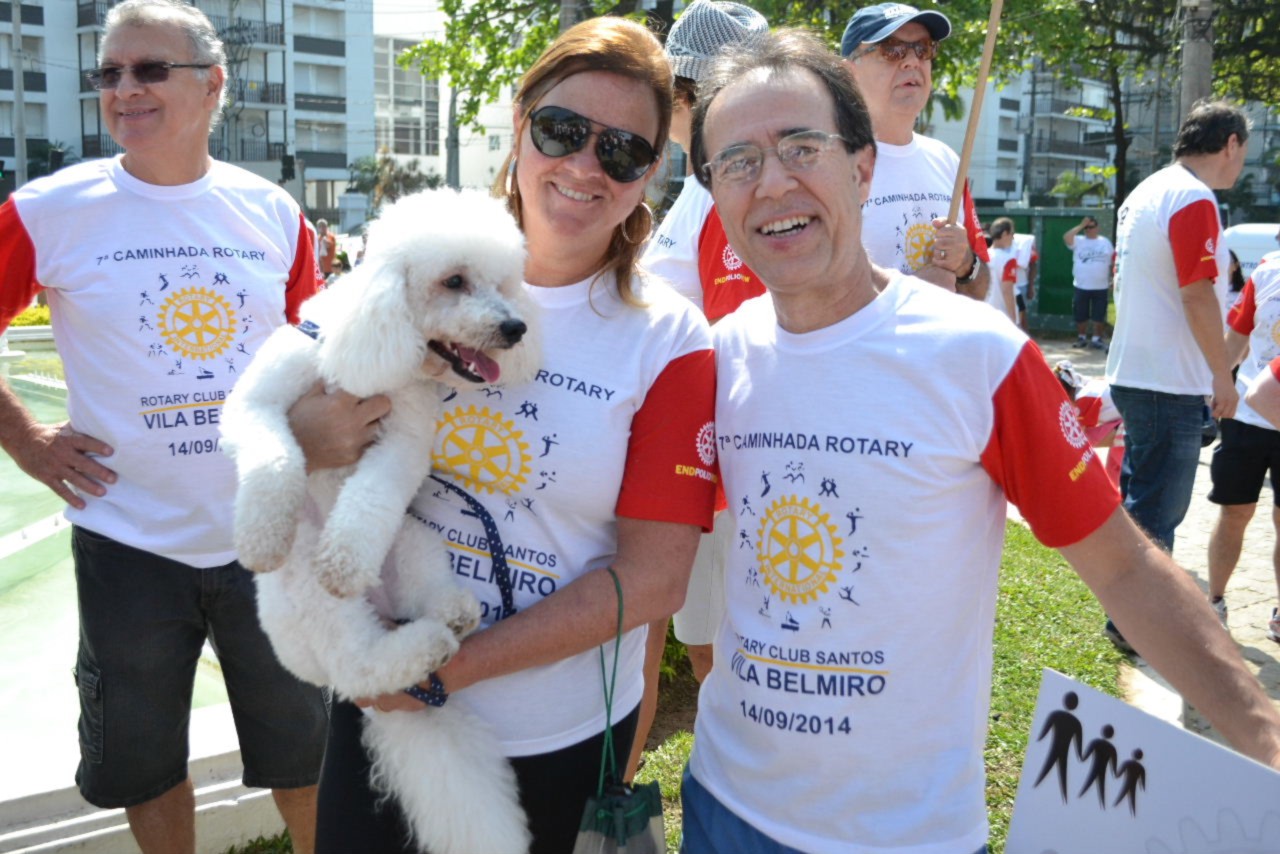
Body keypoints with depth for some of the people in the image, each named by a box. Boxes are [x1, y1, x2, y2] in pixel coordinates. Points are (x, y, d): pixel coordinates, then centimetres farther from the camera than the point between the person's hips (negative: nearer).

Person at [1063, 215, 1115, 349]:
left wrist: (1112, 282, 5)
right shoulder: (1078, 241, 2)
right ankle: (1081, 338, 21)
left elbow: (1113, 263, 9)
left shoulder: (1105, 242, 6)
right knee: (1081, 315, 7)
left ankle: (1097, 338, 15)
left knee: (1099, 315, 4)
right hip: (1081, 286, 0)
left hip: (1101, 287, 0)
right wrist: (1081, 226, -15)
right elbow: (1066, 238, -20)